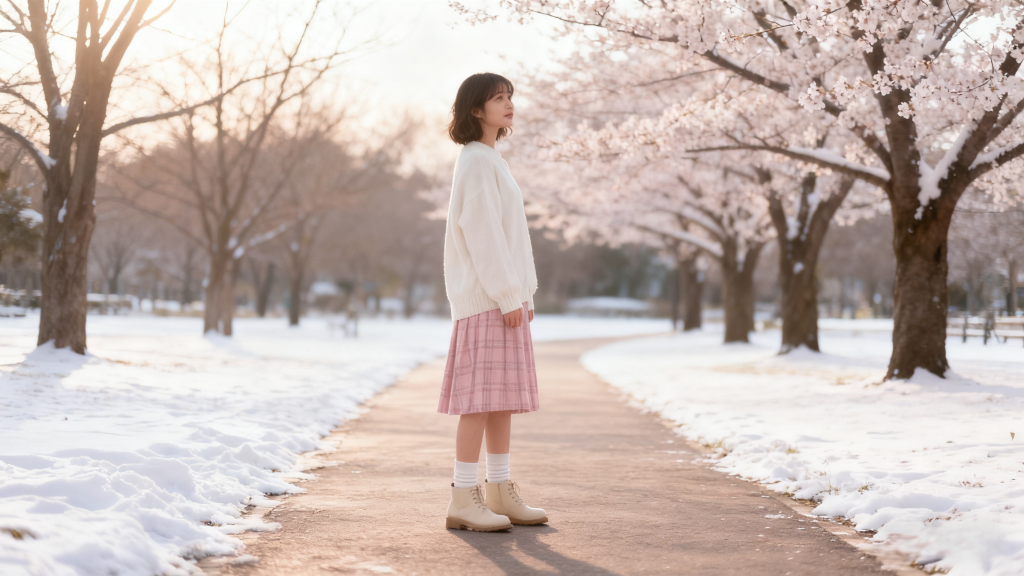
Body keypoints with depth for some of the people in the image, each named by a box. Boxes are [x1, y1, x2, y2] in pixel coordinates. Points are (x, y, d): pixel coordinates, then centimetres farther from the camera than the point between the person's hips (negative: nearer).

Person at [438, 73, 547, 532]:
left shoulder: (491, 162, 20)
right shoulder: (477, 161, -10)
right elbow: (481, 234, -17)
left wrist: (523, 293, 16)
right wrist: (508, 296, -19)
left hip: (503, 296, 10)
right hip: (486, 298, -10)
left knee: (505, 395, 10)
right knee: (482, 395, -10)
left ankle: (499, 492, 14)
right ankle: (463, 499, -8)